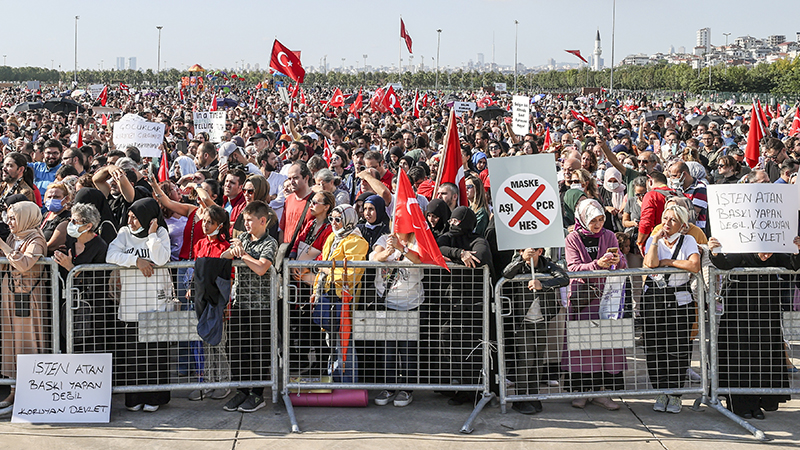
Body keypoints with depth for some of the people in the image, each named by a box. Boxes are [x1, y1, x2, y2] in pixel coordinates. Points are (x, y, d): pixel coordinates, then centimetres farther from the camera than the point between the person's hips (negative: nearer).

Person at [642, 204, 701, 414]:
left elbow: (695, 266, -15)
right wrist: (657, 239, -8)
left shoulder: (688, 241, 2)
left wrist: (668, 262, -9)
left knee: (678, 348, -3)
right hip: (653, 298, 2)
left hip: (680, 300, -1)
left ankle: (675, 393, 7)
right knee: (655, 348, 0)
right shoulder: (653, 240, 7)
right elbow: (651, 263, -12)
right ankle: (661, 392, 11)